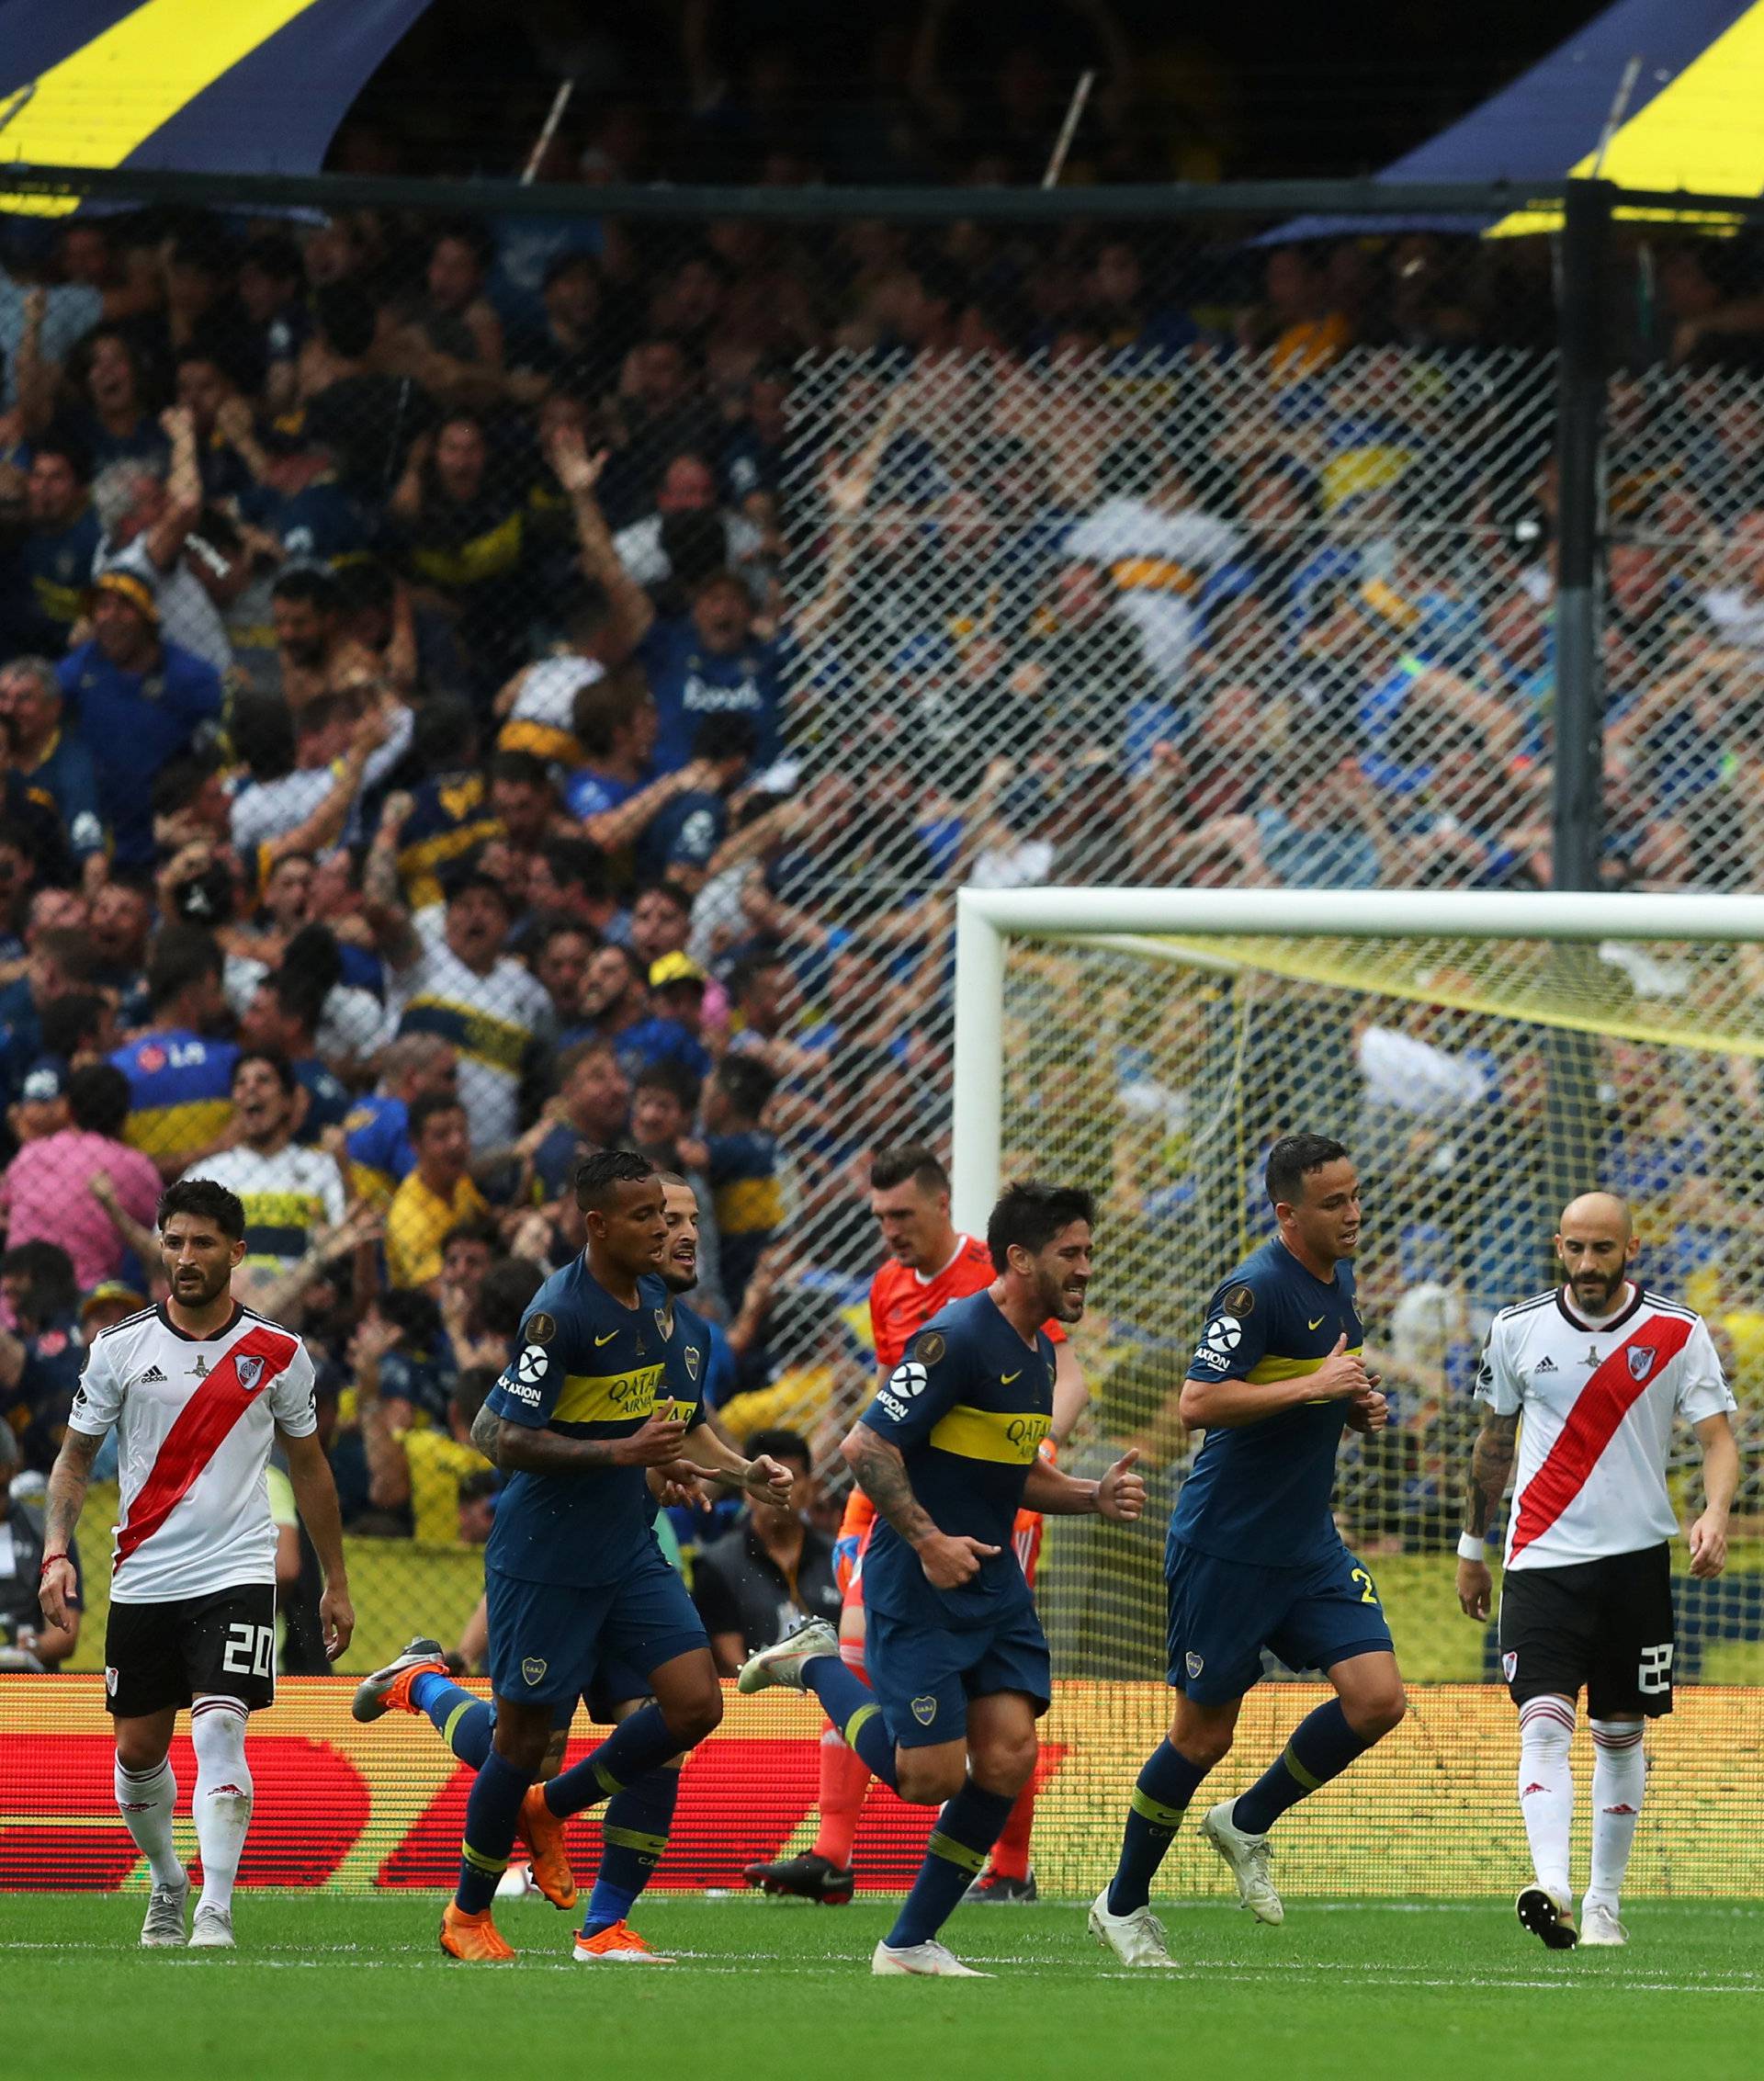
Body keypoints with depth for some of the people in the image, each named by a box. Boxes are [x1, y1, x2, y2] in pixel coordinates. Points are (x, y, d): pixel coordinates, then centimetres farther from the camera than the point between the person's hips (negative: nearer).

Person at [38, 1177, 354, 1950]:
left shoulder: (277, 1354, 1)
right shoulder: (120, 1348, 1)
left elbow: (308, 1465, 13)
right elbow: (75, 1455, 8)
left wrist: (335, 1582, 16)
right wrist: (56, 1552, -7)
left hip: (236, 1574, -2)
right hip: (143, 1580, 2)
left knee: (219, 1731, -19)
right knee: (138, 1751, 7)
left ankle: (216, 1911, -21)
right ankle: (166, 1884, 32)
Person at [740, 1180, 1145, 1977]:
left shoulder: (1038, 1351, 13)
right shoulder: (956, 1339, -16)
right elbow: (866, 1447, -19)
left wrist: (1092, 1497, 8)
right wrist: (929, 1541, -24)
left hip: (992, 1582, 8)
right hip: (916, 1585, -8)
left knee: (1007, 1760, -4)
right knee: (930, 1776, -8)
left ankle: (911, 1942, 7)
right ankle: (816, 1665, 17)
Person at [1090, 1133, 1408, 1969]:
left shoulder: (1337, 1277, 10)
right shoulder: (1256, 1289, -18)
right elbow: (1198, 1402, -25)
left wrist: (1357, 1404, 5)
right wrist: (1310, 1387, -28)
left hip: (1309, 1542, 8)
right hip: (1224, 1546, -8)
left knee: (1377, 1697, -7)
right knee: (1204, 1734, 1)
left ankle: (1247, 1823, 15)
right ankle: (1124, 1902, 20)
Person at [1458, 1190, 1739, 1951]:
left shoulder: (1679, 1333, -2)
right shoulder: (1516, 1331, 3)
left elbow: (1719, 1437, -5)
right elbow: (1493, 1444, 16)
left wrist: (1715, 1515, -25)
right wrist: (1472, 1547, 20)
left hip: (1635, 1558, 0)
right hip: (1542, 1559, 0)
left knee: (1621, 1734, 7)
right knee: (1544, 1721, -17)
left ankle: (1604, 1902, 18)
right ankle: (1550, 1887, -31)